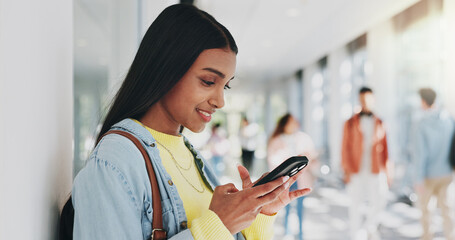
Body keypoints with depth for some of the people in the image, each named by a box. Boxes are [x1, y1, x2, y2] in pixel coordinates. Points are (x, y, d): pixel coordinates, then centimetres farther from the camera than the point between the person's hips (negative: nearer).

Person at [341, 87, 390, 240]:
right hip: (356, 171, -1)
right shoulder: (351, 123, 3)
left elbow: (384, 148, 11)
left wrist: (387, 171, 9)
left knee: (379, 202, -3)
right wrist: (346, 171, -2)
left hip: (376, 171, 1)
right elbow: (345, 148, 2)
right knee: (356, 204, 4)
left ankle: (370, 226, 28)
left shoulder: (380, 124, 9)